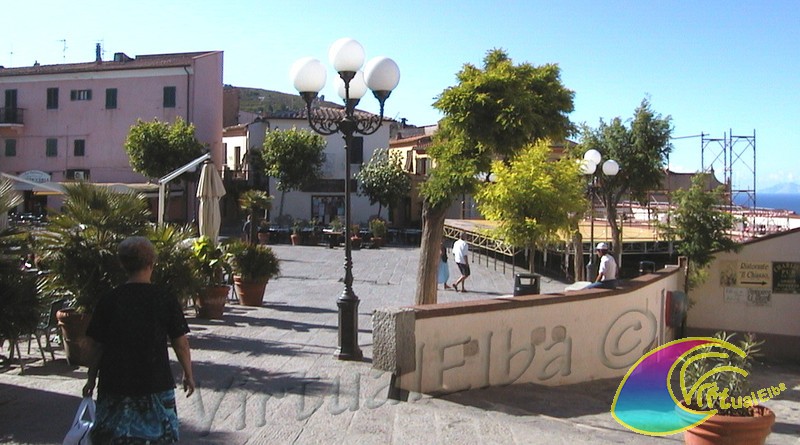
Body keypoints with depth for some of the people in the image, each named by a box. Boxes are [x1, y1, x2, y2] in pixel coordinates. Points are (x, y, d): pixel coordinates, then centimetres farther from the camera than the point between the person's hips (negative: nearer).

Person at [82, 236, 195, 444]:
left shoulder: (108, 300, -5)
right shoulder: (166, 300, -8)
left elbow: (95, 345, -1)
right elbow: (181, 343, -4)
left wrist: (91, 378, 13)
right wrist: (188, 374, 9)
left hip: (114, 385, 1)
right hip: (156, 384, -1)